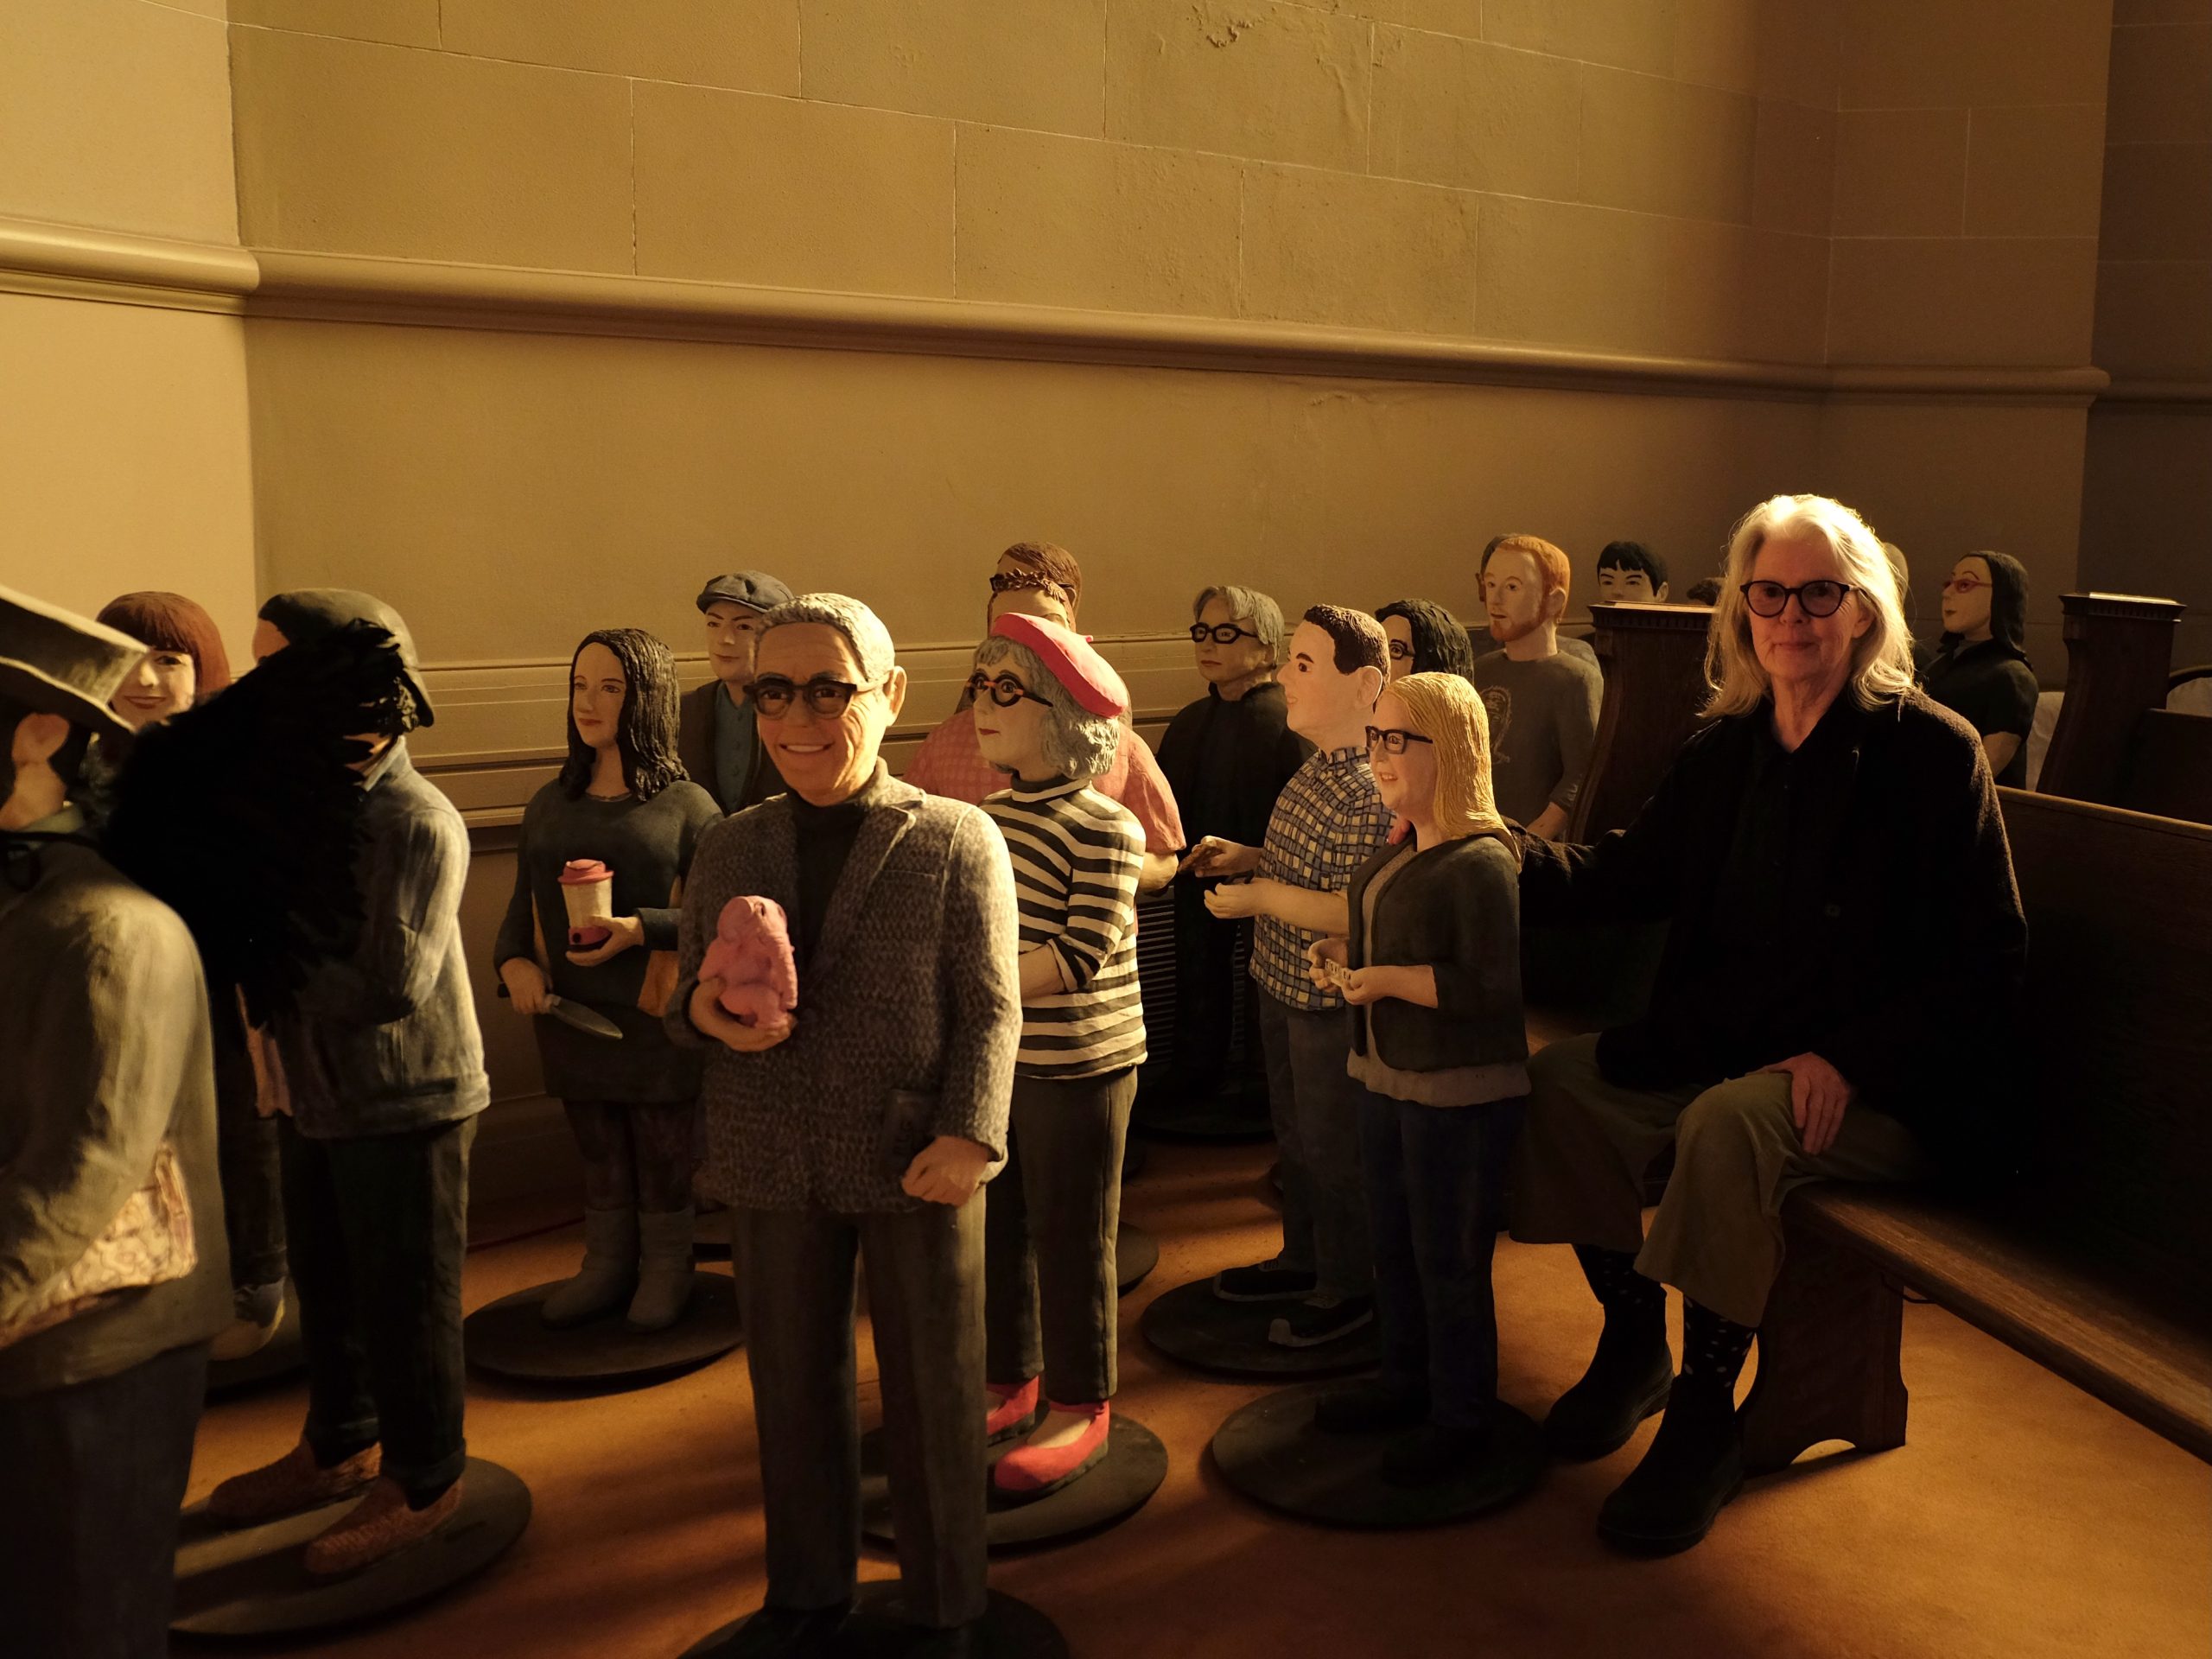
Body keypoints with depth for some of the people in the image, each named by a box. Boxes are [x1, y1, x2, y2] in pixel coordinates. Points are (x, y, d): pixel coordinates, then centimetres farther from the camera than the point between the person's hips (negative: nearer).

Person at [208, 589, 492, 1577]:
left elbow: (393, 984, -26)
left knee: (403, 1304, 7)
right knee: (327, 1290, 22)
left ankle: (423, 1483, 25)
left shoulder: (418, 824, -21)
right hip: (319, 1096, 8)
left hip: (405, 1106, -8)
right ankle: (339, 1448, 42)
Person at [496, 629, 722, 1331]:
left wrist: (641, 929, -22)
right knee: (599, 1155, 16)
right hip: (570, 1011, 4)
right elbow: (523, 905, 14)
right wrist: (512, 961, -5)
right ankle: (607, 1266, 32)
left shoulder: (685, 805, -6)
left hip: (655, 1016, -4)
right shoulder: (550, 805, 10)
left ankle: (666, 1271, 26)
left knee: (663, 1156, 7)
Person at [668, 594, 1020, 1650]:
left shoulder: (955, 840, -6)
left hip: (915, 1167, -3)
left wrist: (971, 1135, -21)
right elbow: (682, 997, 10)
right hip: (770, 1168, 4)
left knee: (932, 1395, 11)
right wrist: (705, 1010, -13)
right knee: (792, 1387, 19)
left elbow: (990, 1008, -7)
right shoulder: (728, 847, 6)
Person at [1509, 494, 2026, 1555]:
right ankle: (1632, 1340, 7)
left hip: (1882, 1087, -6)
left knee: (1732, 1123, -34)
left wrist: (1849, 1060, -22)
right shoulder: (1725, 746, 8)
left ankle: (1706, 1415, -14)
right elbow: (1631, 878, 9)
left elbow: (1988, 965, -11)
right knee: (1561, 1079, -12)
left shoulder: (1932, 750, -9)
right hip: (1726, 1049, 6)